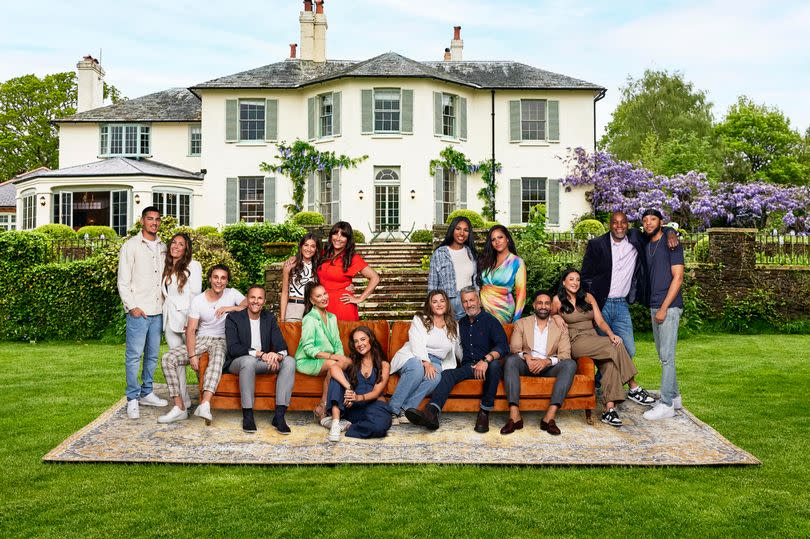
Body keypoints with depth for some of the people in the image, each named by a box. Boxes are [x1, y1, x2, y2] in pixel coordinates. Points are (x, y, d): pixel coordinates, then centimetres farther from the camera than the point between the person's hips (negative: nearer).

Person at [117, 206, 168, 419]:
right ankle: (133, 399, 3)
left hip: (158, 311, 5)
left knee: (152, 355, 12)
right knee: (134, 355, -5)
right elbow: (123, 281, -5)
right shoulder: (131, 246, -2)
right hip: (138, 312, -5)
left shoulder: (163, 247, 13)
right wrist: (132, 306, -12)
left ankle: (146, 393, 23)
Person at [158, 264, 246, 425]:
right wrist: (192, 355, -17)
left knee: (217, 358, -39)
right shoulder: (197, 301, 0)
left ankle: (205, 405, -52)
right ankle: (179, 407, -21)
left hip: (221, 340, -3)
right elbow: (191, 330, -5)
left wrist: (230, 308, -21)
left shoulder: (232, 294, 0)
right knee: (168, 358, -19)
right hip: (200, 339, 3)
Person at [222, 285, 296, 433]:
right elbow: (232, 348, -16)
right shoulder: (233, 318, -3)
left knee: (290, 361, -22)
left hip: (265, 362, 4)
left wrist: (278, 355, -27)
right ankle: (247, 415, -29)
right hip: (238, 363, -4)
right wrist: (259, 354, -28)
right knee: (249, 360, -38)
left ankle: (279, 415, -27)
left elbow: (281, 345, -1)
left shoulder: (269, 318, 8)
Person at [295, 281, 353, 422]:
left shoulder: (332, 317, 13)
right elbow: (308, 349, -17)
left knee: (349, 362, -23)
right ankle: (323, 408, -24)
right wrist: (332, 356, -26)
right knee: (333, 364, -34)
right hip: (306, 361, -6)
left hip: (328, 359, 6)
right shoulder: (309, 319, -10)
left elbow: (338, 343, 12)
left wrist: (340, 356, -10)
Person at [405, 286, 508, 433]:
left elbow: (503, 347, -11)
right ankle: (431, 413, -47)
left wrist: (486, 359, -29)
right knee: (447, 374, -25)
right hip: (468, 367, 4)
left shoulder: (490, 321, 2)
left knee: (494, 364, -37)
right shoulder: (461, 323, 21)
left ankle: (484, 412, -27)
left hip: (486, 367, -4)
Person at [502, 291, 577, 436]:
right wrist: (526, 357, -22)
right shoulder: (521, 324, 12)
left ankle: (550, 417, -35)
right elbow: (514, 348, 0)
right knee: (511, 360, -32)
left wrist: (547, 361, -20)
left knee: (570, 364, -29)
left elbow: (565, 354, 0)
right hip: (526, 365, 0)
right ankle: (514, 416, -38)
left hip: (549, 366, 1)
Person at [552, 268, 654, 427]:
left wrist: (610, 334, -12)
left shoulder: (588, 297, 16)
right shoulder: (558, 301, 5)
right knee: (616, 346, -25)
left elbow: (600, 321, 8)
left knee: (610, 361, -28)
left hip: (594, 340, 4)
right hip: (575, 343, -4)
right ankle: (634, 388, -18)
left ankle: (609, 409, -33)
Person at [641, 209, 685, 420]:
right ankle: (674, 397, 24)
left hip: (669, 306, -8)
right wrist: (654, 307, 10)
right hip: (654, 306, 8)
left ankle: (666, 405, -4)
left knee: (666, 356, -8)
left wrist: (664, 307, -17)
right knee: (663, 355, 13)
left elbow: (678, 277, -13)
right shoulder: (647, 247, 15)